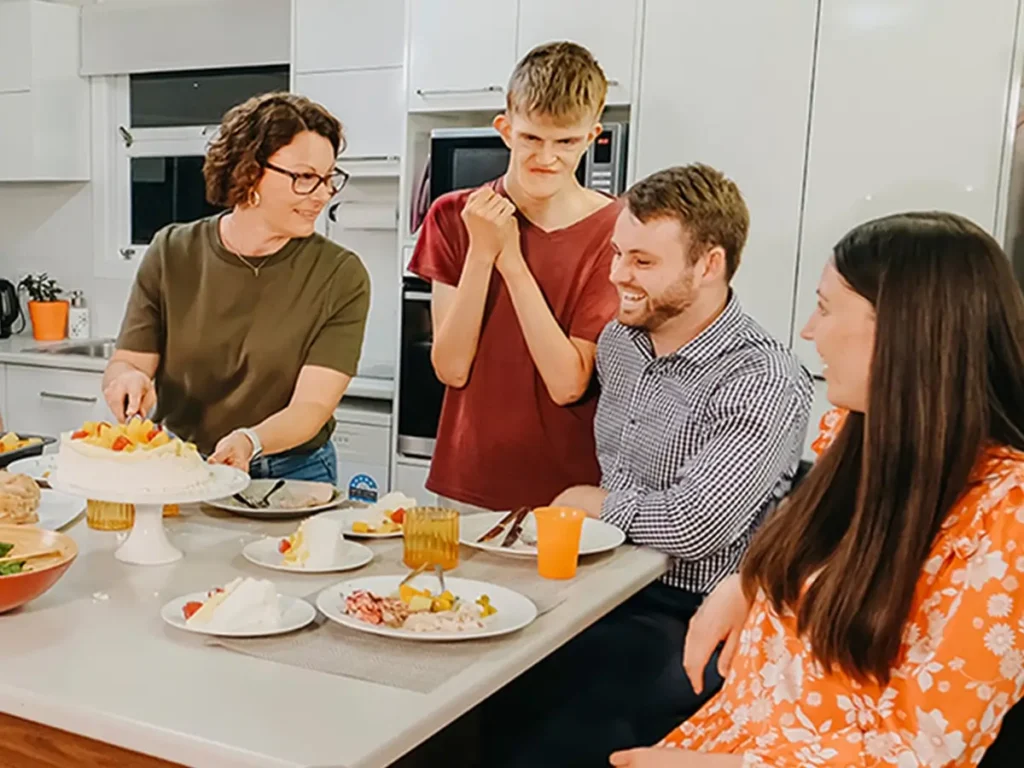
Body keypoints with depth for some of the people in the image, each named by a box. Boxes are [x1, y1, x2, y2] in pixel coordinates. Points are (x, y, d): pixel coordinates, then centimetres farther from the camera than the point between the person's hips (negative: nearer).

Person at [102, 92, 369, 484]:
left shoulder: (341, 276, -6)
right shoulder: (172, 254, 3)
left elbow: (312, 406, -12)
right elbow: (125, 363, 7)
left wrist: (249, 442, -30)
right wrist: (128, 377, -16)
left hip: (290, 476, -2)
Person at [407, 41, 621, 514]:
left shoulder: (613, 230, -10)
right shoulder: (454, 217, 0)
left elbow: (568, 384, -15)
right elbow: (451, 368, -6)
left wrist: (511, 260, -19)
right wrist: (480, 253, -16)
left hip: (568, 493, -2)